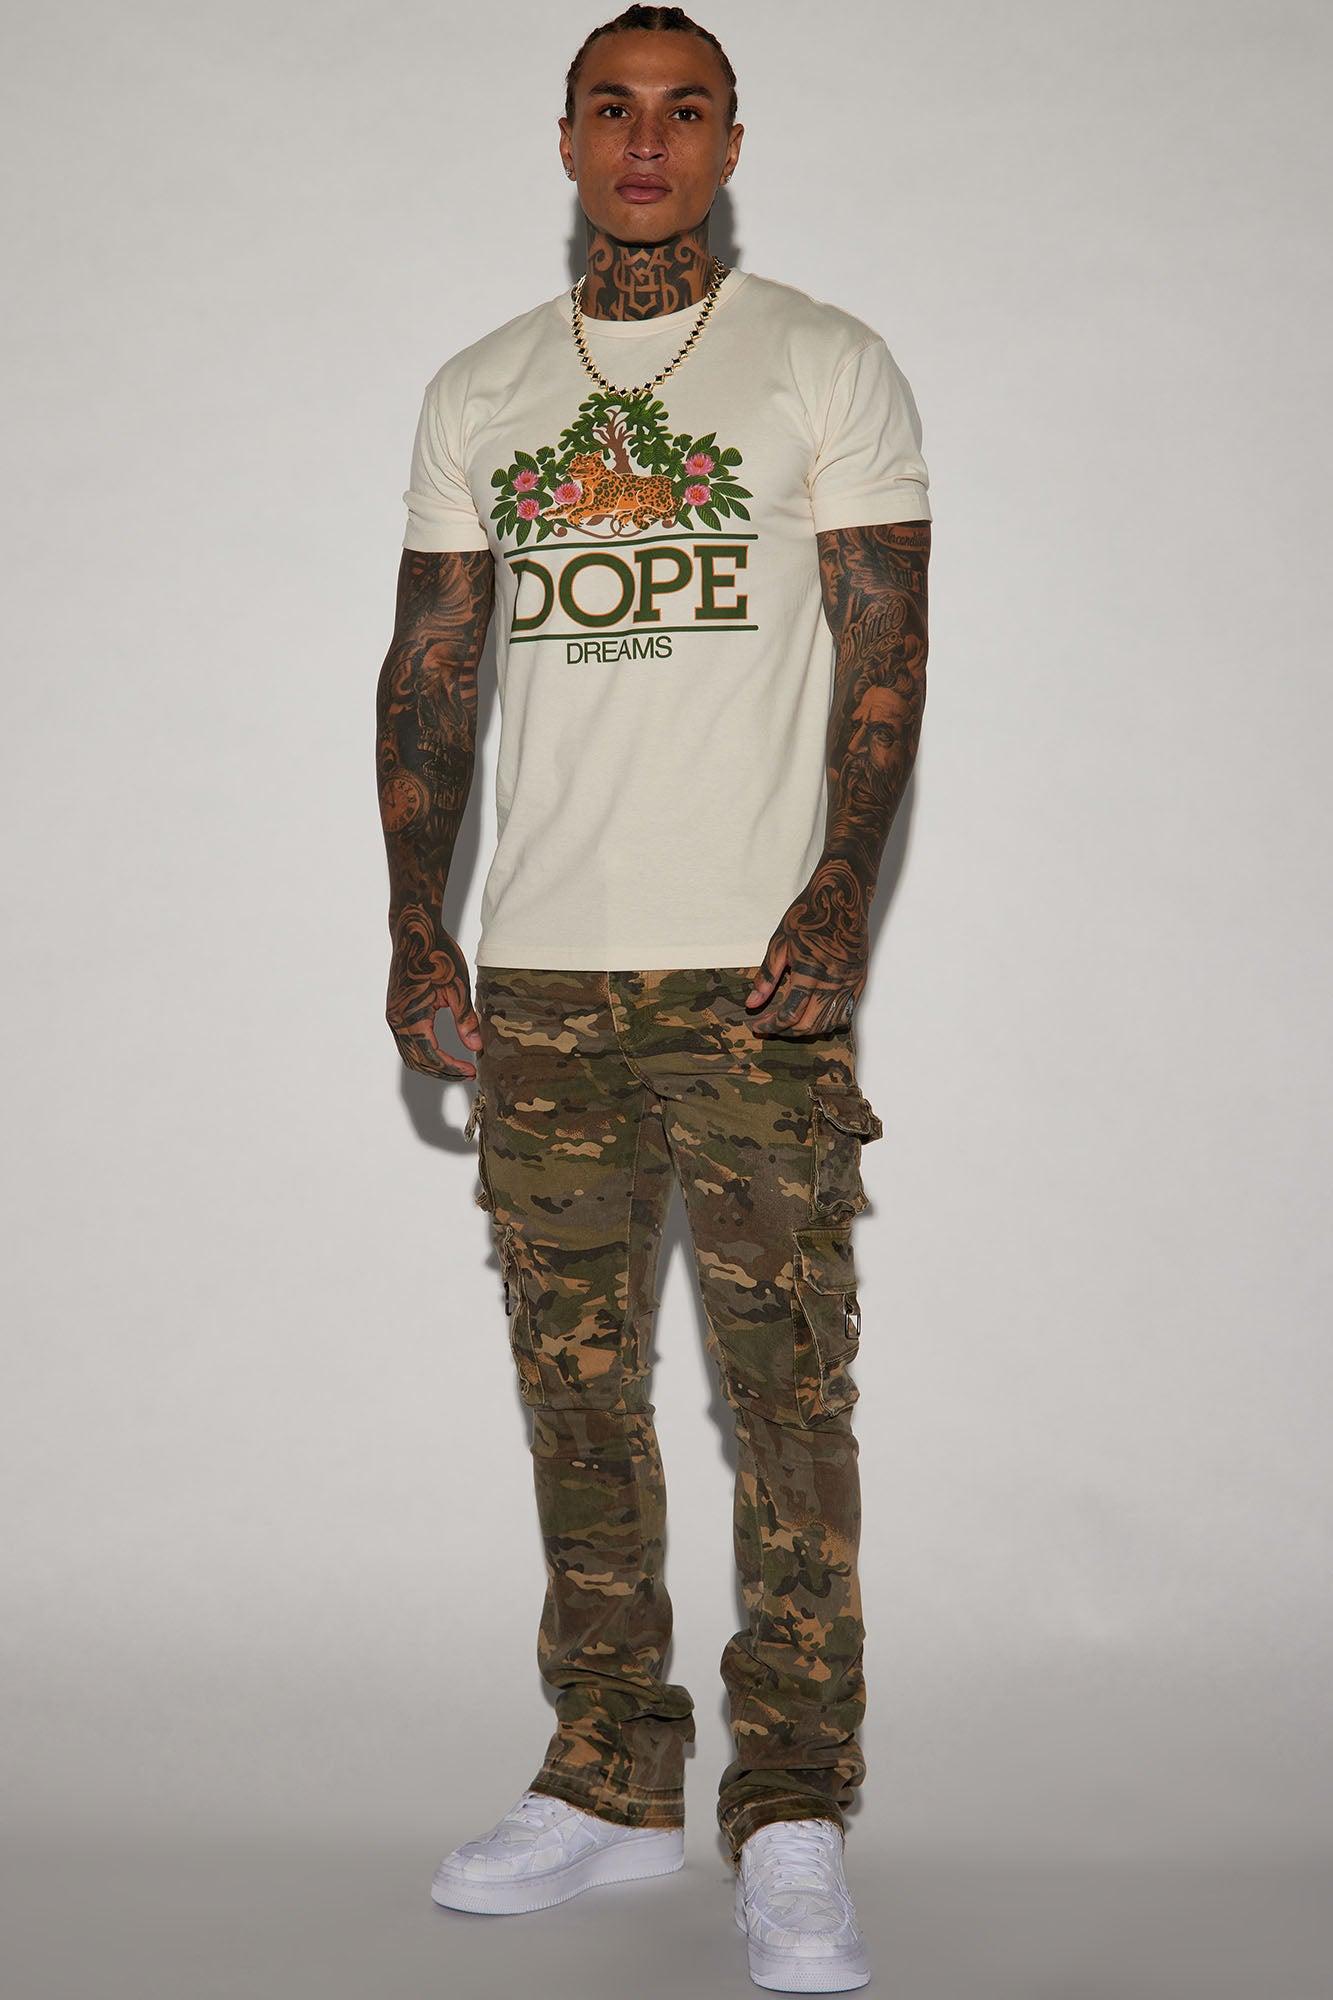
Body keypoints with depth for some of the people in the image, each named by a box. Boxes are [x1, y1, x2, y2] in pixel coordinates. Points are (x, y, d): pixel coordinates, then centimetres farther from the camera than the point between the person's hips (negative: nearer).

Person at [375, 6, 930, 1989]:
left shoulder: (828, 367, 4)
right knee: (575, 1382, 7)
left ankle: (794, 1827, 1)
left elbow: (885, 655, -3)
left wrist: (841, 902, -17)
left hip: (756, 966, -4)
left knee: (789, 1382, -6)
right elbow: (432, 665, 13)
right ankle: (611, 1787, 18)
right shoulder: (480, 393, 15)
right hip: (539, 969, 4)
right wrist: (416, 922, 2)